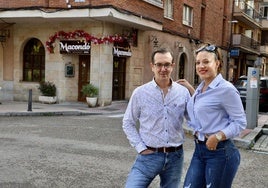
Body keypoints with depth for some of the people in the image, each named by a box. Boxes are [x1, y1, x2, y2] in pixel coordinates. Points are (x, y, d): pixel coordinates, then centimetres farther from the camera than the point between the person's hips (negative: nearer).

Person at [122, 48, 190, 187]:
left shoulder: (183, 92, 0)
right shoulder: (140, 92, -5)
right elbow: (128, 123, 2)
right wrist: (140, 147, -5)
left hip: (175, 156, 2)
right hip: (149, 155, -2)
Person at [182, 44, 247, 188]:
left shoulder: (226, 88, -14)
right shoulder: (201, 88, 10)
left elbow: (240, 122, -13)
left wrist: (217, 136, -24)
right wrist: (189, 89, 20)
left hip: (220, 152, -7)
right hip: (199, 149, 8)